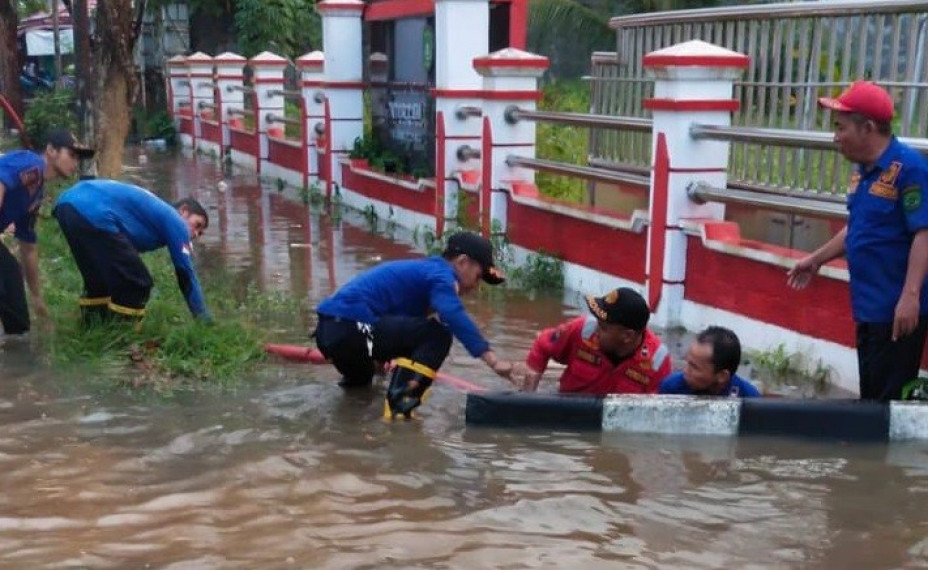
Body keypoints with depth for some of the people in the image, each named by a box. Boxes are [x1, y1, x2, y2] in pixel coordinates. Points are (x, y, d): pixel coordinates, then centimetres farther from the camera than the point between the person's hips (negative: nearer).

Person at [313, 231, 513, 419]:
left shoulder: (423, 269, 23)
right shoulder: (439, 273, -5)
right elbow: (455, 317, -23)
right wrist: (494, 361, -27)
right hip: (350, 330, -10)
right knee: (438, 334, -13)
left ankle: (356, 378, 42)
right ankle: (400, 400, -19)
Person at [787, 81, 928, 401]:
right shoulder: (863, 170, 10)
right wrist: (816, 260, 26)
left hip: (897, 308, -9)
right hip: (869, 305, 9)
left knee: (889, 396, -2)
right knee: (871, 392, 16)